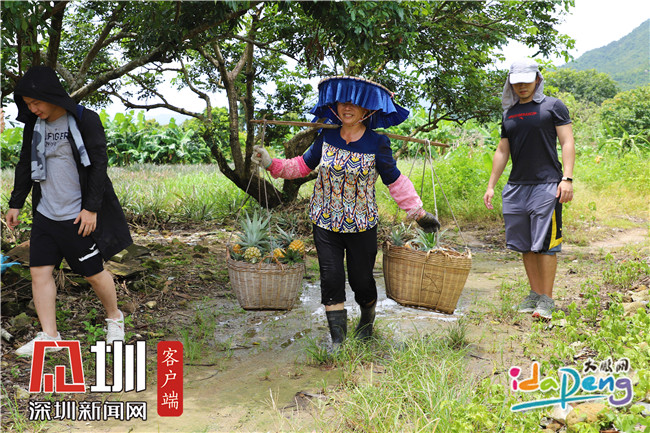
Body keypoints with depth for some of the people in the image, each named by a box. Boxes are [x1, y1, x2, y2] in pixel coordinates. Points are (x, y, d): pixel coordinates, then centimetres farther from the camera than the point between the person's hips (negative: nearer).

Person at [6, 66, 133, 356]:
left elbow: (98, 165, -13)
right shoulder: (34, 125, 8)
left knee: (94, 273, 3)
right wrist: (16, 203, 16)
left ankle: (114, 317, 28)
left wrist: (91, 208, -17)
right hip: (45, 214, 6)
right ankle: (49, 336, 7)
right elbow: (25, 166, 17)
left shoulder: (85, 120, -9)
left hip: (79, 216, -5)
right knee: (39, 271, -1)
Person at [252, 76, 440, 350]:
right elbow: (304, 165, 9)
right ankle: (337, 338, 10)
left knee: (361, 279, 8)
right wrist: (271, 163, -2)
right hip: (325, 221, 2)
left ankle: (367, 319, 41)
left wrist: (418, 212, -2)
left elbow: (395, 182, -2)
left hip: (361, 224, -2)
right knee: (331, 278, -2)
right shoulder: (327, 137, -1)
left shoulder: (377, 144, -9)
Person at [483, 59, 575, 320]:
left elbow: (567, 143, -2)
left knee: (545, 244, -7)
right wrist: (491, 186, 16)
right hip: (516, 187, 5)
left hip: (546, 185, -5)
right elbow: (502, 151, 20)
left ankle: (546, 300, 0)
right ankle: (535, 294, 18)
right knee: (525, 245, 8)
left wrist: (567, 178, -13)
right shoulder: (509, 114, 17)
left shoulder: (553, 106, 3)